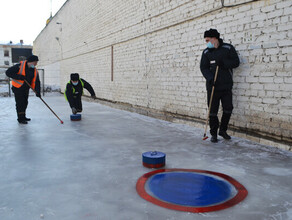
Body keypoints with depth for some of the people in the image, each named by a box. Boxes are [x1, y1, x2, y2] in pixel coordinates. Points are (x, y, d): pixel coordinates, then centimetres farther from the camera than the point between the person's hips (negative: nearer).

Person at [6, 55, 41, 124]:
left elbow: (37, 82, 0)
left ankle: (23, 117, 30)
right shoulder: (20, 66, -18)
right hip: (18, 88, -7)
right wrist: (19, 76, -28)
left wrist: (37, 91, -13)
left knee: (25, 103, 15)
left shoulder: (35, 70, 1)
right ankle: (20, 119, 2)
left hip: (26, 89, 7)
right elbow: (8, 72, -17)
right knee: (20, 103, -7)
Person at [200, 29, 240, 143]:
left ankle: (223, 130, 24)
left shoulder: (228, 48, 3)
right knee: (212, 111, 2)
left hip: (226, 86, 0)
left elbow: (236, 62, -1)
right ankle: (213, 133, 15)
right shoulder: (206, 52, 6)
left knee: (228, 109, 4)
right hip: (212, 86, 0)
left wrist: (223, 63, -17)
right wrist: (209, 78, -17)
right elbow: (203, 67, 0)